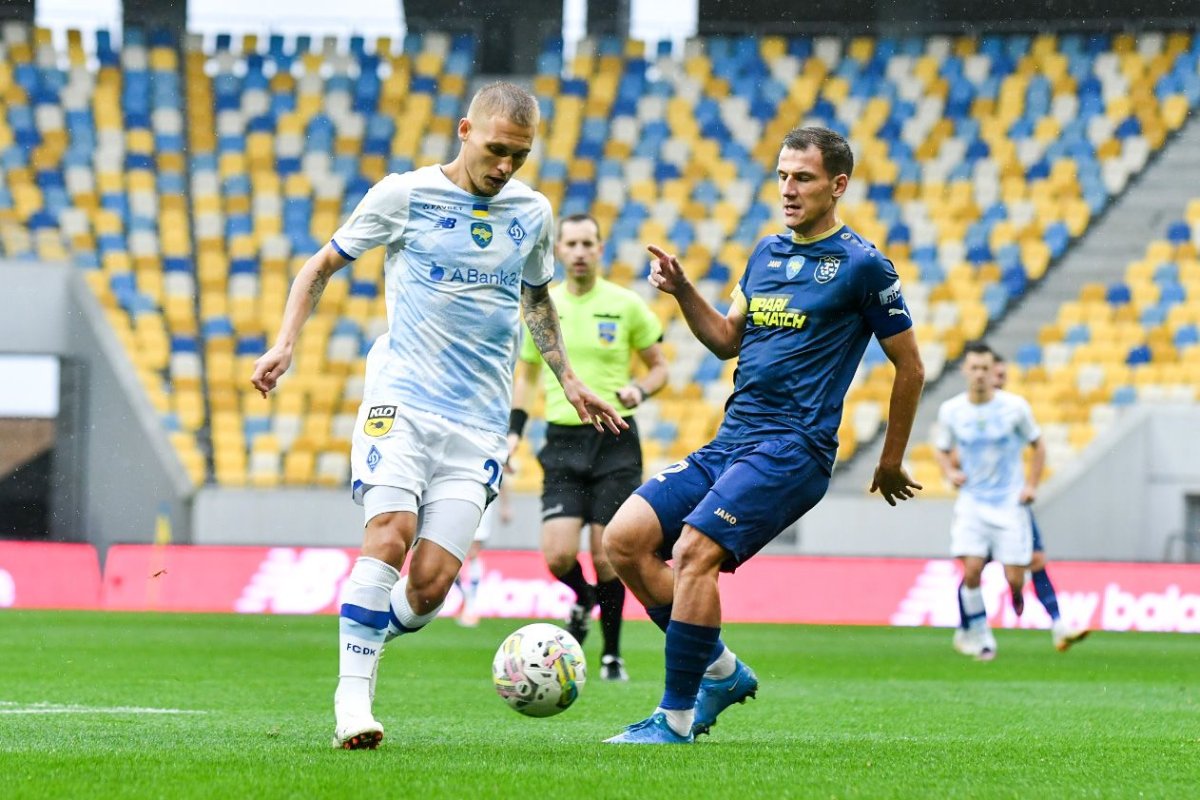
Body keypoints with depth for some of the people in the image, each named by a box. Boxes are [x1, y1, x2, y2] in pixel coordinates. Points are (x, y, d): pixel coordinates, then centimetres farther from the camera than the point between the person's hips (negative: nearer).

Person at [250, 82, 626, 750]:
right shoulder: (405, 194, 0)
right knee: (392, 532, -25)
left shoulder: (533, 213, 11)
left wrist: (569, 381, 24)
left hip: (480, 420, 3)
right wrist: (286, 344, -2)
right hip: (403, 395, -3)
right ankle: (353, 699, -20)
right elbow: (323, 266, 10)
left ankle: (363, 640, 17)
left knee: (432, 582, -11)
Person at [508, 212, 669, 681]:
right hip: (563, 441, 2)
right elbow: (527, 374, 18)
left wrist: (640, 390, -14)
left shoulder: (625, 305, -2)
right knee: (558, 555, -12)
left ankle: (612, 655, 13)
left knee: (606, 558, -3)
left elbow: (659, 367, 7)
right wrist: (514, 431, 6)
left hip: (615, 440, -2)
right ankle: (583, 601, 22)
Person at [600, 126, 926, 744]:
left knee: (693, 552, -25)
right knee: (624, 539, -5)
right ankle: (721, 670, 8)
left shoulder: (861, 265, -4)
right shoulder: (766, 253, 17)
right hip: (730, 441, 8)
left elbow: (910, 369, 1)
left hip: (791, 449, -8)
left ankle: (676, 718, -17)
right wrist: (681, 291, 5)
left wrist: (890, 463, 7)